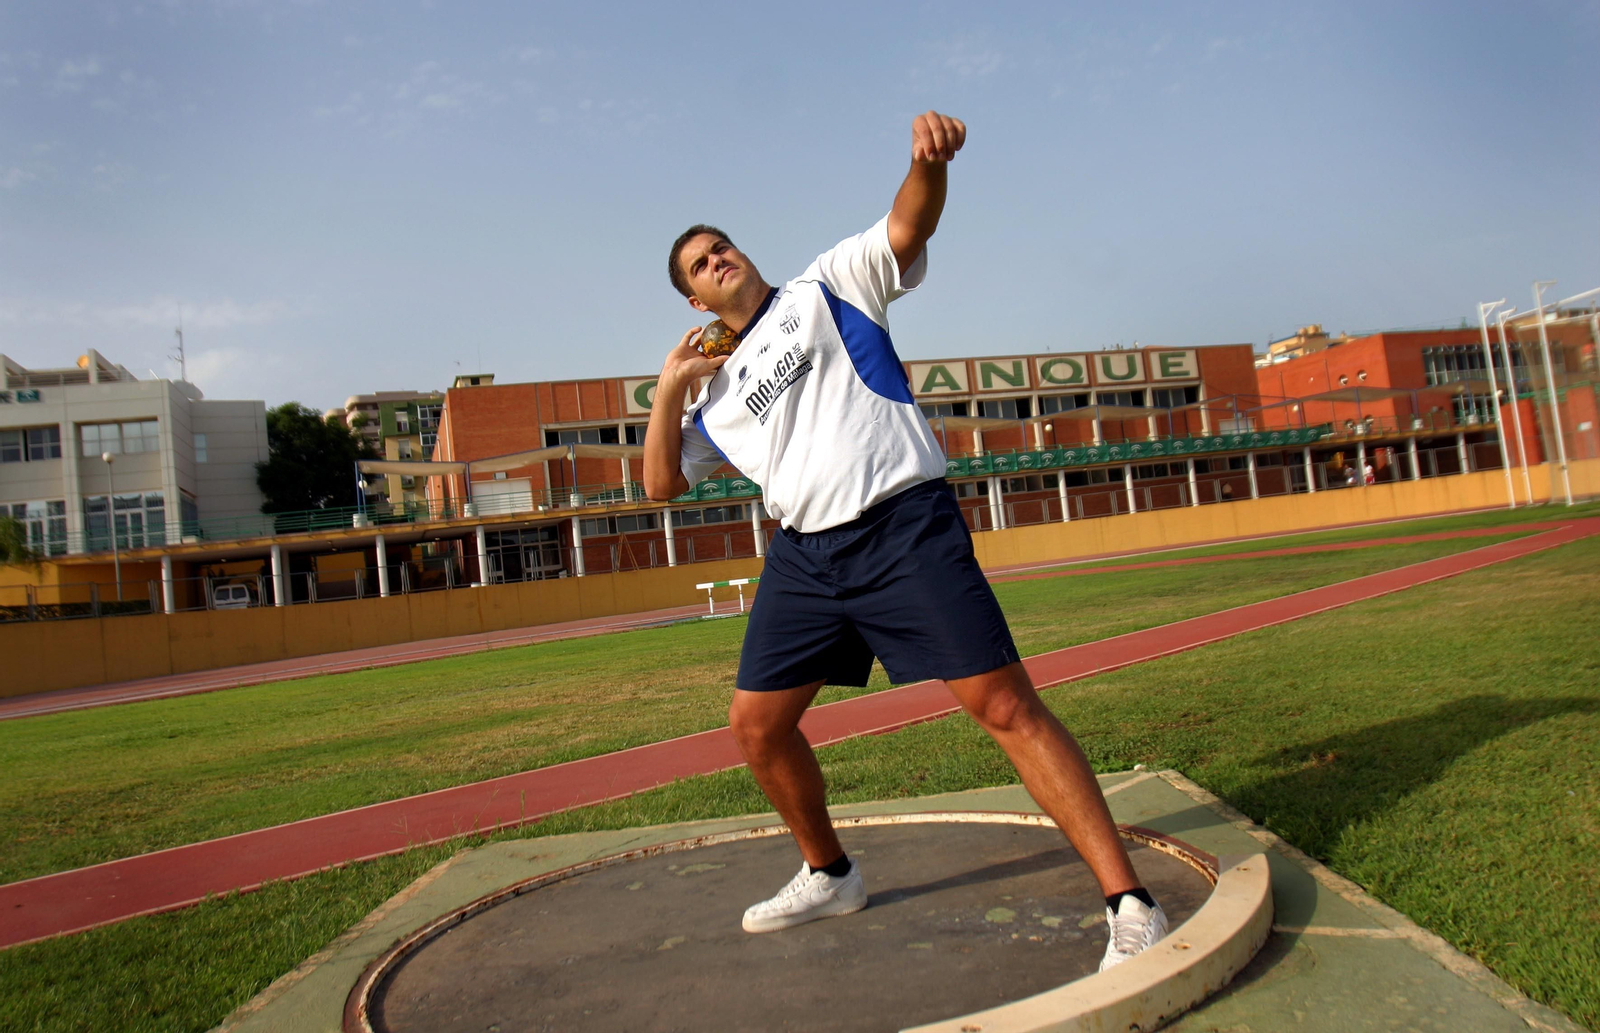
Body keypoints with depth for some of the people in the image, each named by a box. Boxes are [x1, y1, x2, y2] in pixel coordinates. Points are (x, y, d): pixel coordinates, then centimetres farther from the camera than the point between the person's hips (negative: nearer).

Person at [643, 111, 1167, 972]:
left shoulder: (827, 286, 8)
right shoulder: (716, 391, 20)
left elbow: (908, 227, -8)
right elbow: (661, 483, 18)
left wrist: (929, 161, -28)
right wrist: (668, 390, 6)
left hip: (902, 526, -6)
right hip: (802, 555, 6)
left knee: (1005, 705, -12)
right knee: (756, 724, 7)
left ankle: (1129, 904, -6)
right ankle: (828, 876, 31)